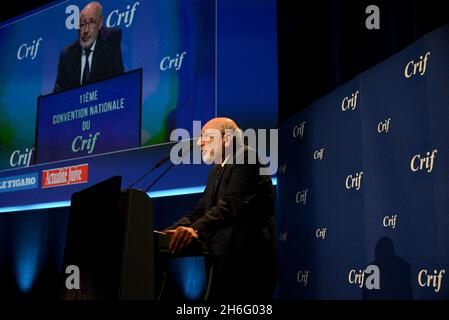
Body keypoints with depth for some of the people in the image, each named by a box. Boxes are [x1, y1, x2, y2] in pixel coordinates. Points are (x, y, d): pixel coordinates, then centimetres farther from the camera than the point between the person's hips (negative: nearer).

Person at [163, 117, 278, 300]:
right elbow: (200, 211, 13)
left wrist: (196, 229, -40)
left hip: (249, 261, -9)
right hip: (226, 261, 9)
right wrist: (165, 234, -1)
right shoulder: (218, 170, 21)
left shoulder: (247, 157, -10)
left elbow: (233, 203, -25)